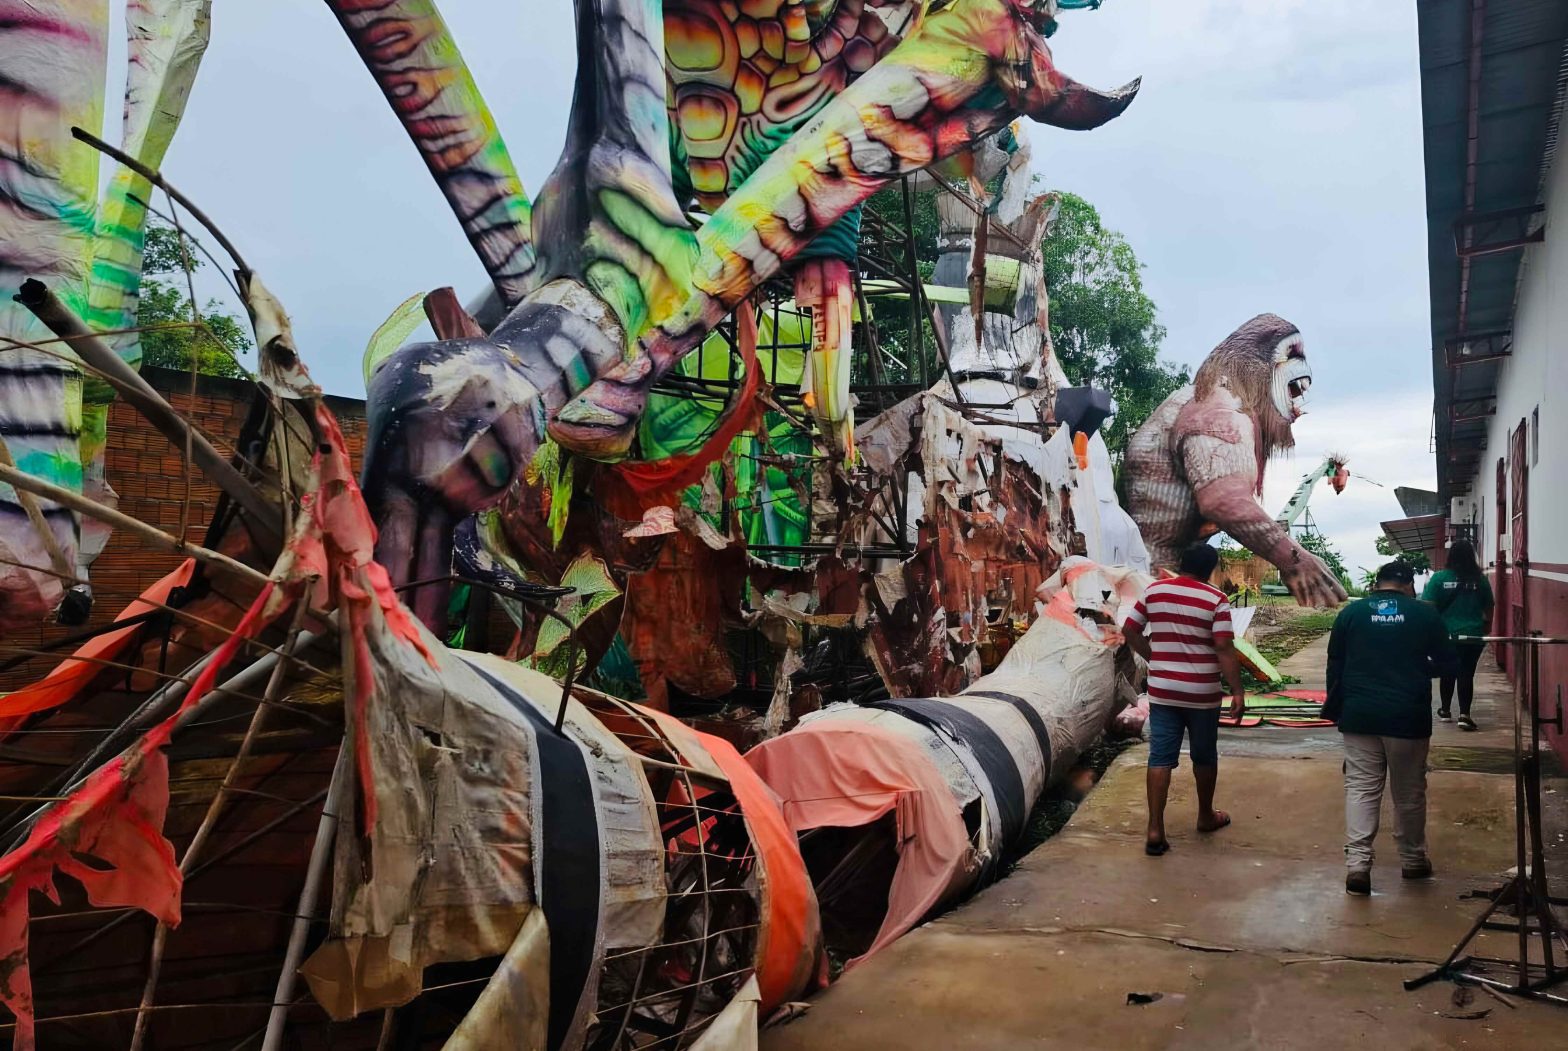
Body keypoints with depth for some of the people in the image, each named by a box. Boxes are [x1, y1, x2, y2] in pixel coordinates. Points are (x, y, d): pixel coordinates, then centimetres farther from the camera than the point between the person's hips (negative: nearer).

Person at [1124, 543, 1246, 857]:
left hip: (1162, 690, 2)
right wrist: (1238, 692, -12)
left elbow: (1130, 631, 6)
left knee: (1160, 758, 2)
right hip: (1202, 693, -2)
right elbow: (1224, 649, -15)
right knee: (1204, 756, 17)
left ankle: (1155, 830, -4)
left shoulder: (1154, 591, 2)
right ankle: (1206, 816, 35)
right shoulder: (1215, 599, -9)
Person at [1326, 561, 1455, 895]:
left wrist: (1334, 709, 15)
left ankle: (1357, 864, -6)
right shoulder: (1426, 613, -1)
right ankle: (1413, 860, 26)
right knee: (1409, 792, 13)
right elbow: (1444, 664, 7)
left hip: (1359, 715, 1)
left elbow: (1335, 665, 5)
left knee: (1361, 788, 3)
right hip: (1407, 716, -1)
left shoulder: (1351, 612, 2)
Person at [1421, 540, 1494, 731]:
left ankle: (1445, 710, 27)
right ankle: (1464, 714, -7)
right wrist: (1486, 628, 22)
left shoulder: (1439, 578, -7)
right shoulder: (1480, 579, -1)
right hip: (1473, 636, 0)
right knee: (1467, 674, 2)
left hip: (1447, 635, 0)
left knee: (1447, 673, 15)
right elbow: (1488, 609, 8)